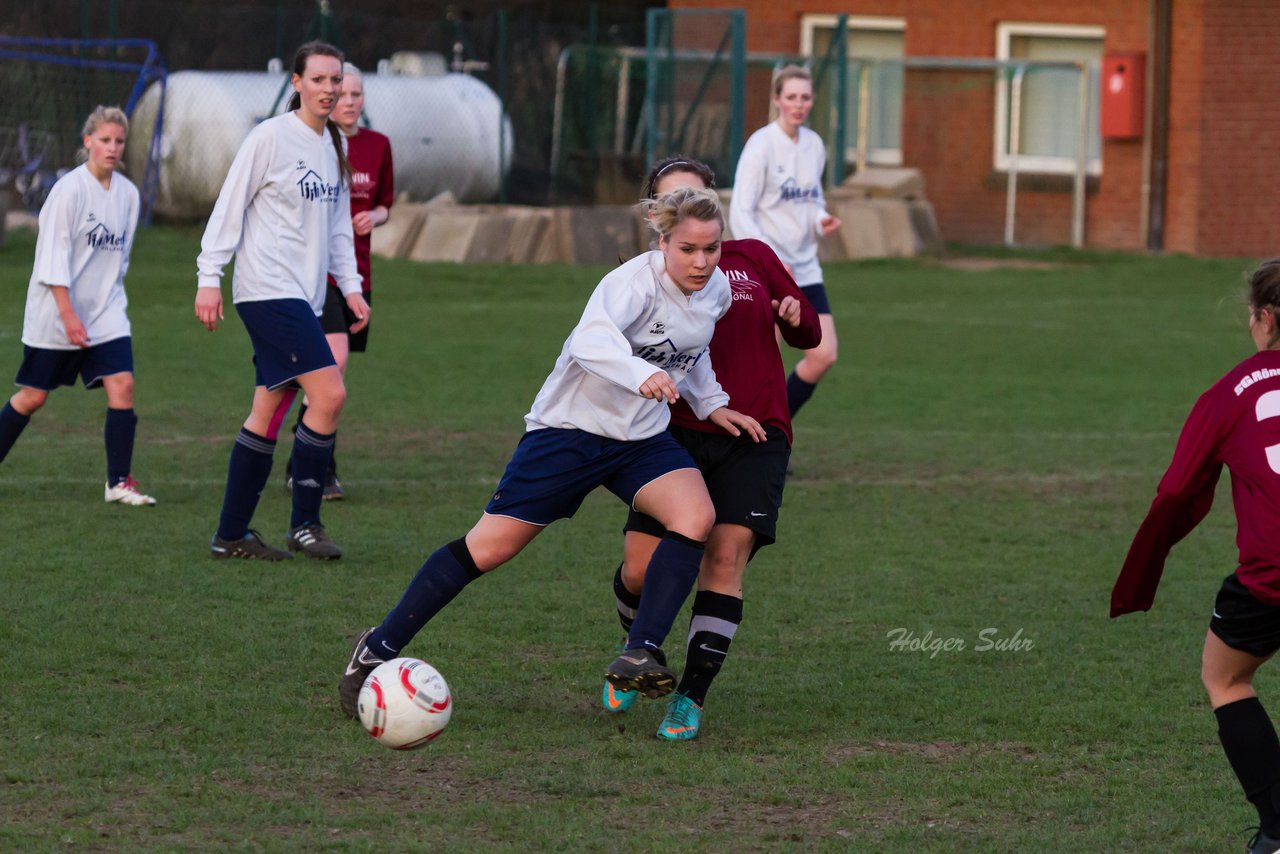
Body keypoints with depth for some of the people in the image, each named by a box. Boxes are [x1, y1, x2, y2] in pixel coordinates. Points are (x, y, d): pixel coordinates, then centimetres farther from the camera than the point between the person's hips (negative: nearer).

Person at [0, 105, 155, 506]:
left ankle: (119, 482, -8)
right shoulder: (69, 189, -13)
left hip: (106, 312, 5)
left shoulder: (127, 193, 5)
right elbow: (54, 257, -15)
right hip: (54, 314, -5)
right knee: (33, 395, 3)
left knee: (122, 383, -12)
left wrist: (108, 299, 14)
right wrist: (68, 315, -19)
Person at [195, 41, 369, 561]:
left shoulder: (334, 146, 15)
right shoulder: (270, 137, -9)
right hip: (268, 289, -8)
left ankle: (231, 535, 11)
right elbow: (230, 206, -8)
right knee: (329, 394, -16)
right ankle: (304, 525, -8)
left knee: (269, 411, 7)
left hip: (304, 296, 8)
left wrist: (351, 285, 15)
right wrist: (209, 278, -12)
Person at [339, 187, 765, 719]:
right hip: (569, 428, -6)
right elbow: (590, 340, -43)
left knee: (696, 518, -23)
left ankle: (642, 653, -22)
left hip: (643, 437, 6)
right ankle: (378, 649, 9)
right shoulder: (637, 280, -23)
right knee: (491, 546, -5)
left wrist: (711, 405, 11)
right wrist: (642, 375, -59)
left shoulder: (717, 290, 0)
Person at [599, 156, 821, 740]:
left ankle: (691, 697, -9)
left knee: (727, 555, -17)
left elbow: (808, 337, 16)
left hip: (755, 437, 0)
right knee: (641, 570, -8)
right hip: (679, 434, 0)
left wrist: (795, 316, -7)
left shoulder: (753, 259, 10)